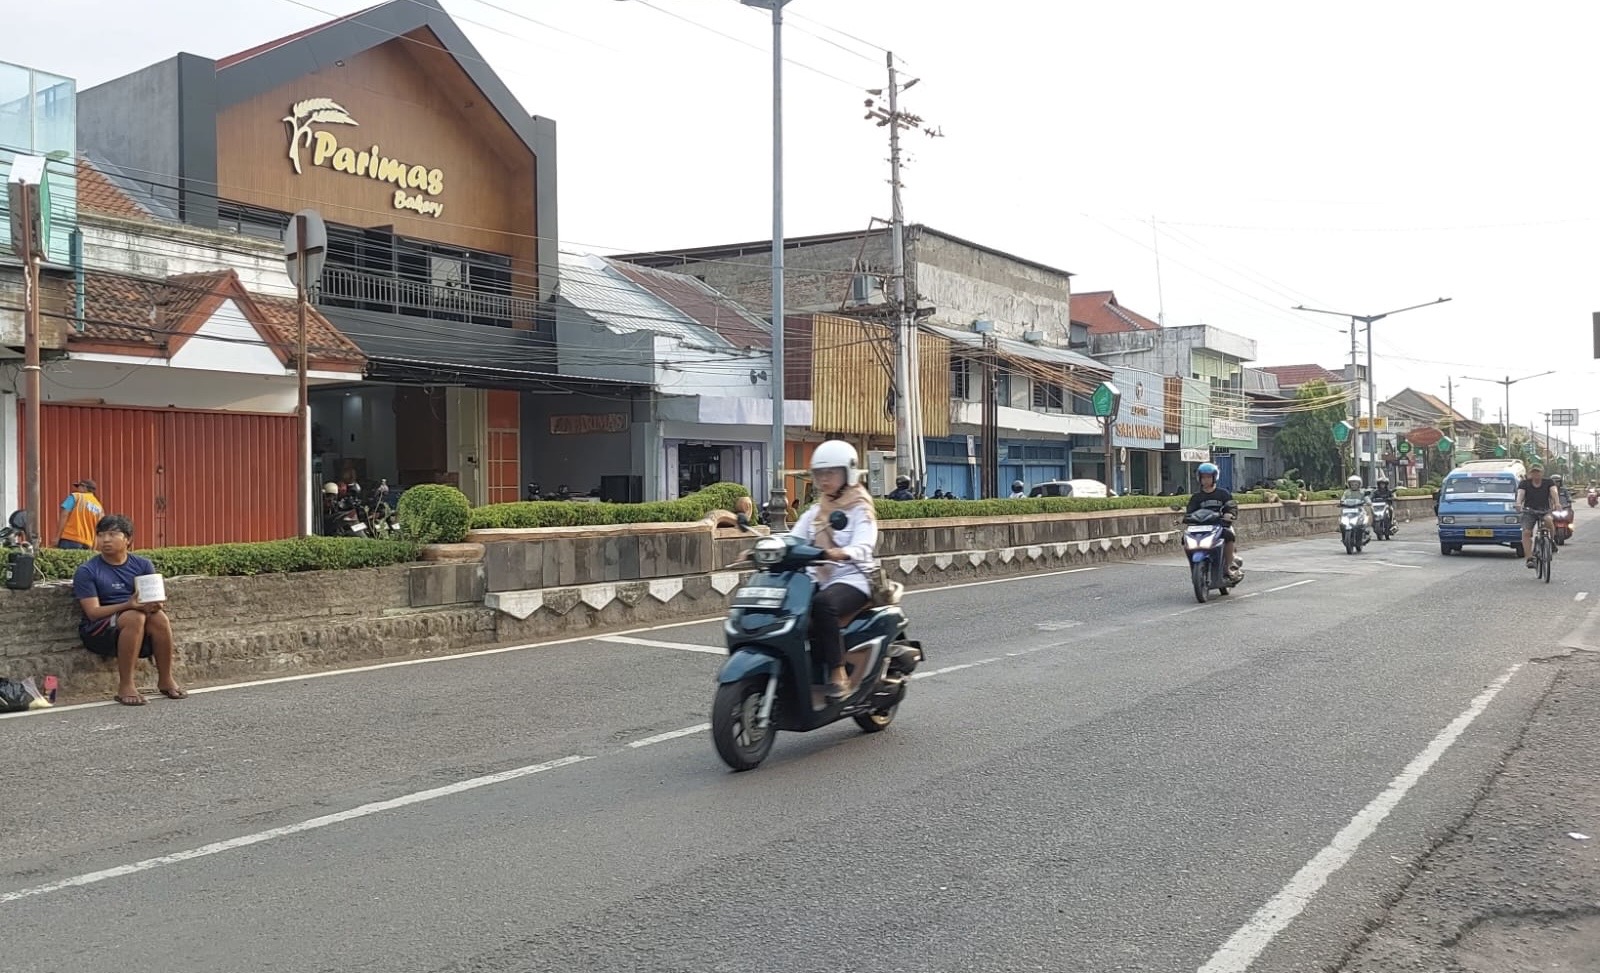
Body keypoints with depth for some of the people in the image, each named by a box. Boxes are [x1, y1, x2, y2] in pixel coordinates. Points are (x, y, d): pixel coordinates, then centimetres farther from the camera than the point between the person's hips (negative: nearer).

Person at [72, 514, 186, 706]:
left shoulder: (143, 565, 7)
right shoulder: (87, 571, -4)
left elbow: (156, 598, 3)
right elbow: (92, 612, -12)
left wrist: (154, 605, -24)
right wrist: (128, 605, -29)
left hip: (141, 633, 3)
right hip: (99, 631, -3)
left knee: (159, 617, -29)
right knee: (134, 617, -34)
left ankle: (165, 680, -15)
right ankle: (125, 686, -31)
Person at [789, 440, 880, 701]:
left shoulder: (860, 511, 2)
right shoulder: (814, 513, 21)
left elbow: (863, 546, -17)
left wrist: (840, 553, -39)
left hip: (852, 579, -6)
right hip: (818, 580, 6)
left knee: (823, 604, -37)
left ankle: (838, 674, -32)